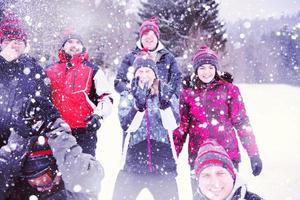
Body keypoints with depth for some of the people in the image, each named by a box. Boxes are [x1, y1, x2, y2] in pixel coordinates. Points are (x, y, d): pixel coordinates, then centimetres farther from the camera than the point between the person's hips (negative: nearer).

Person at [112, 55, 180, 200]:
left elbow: (173, 124, -9)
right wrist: (138, 103, -27)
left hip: (163, 164, 0)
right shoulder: (127, 97, 7)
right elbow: (126, 125, -11)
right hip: (132, 164, 0)